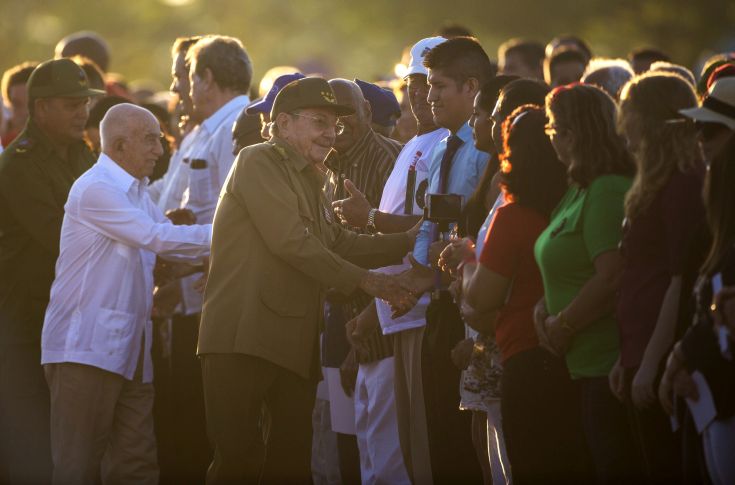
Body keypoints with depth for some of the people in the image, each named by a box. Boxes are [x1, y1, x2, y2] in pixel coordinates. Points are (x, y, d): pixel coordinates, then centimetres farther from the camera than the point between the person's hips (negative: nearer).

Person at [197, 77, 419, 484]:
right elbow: (290, 240, -14)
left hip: (293, 343, 9)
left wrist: (411, 240, 9)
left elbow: (337, 243, 18)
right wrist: (363, 280, -13)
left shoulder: (308, 179, 24)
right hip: (243, 340, -9)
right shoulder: (258, 162, -5)